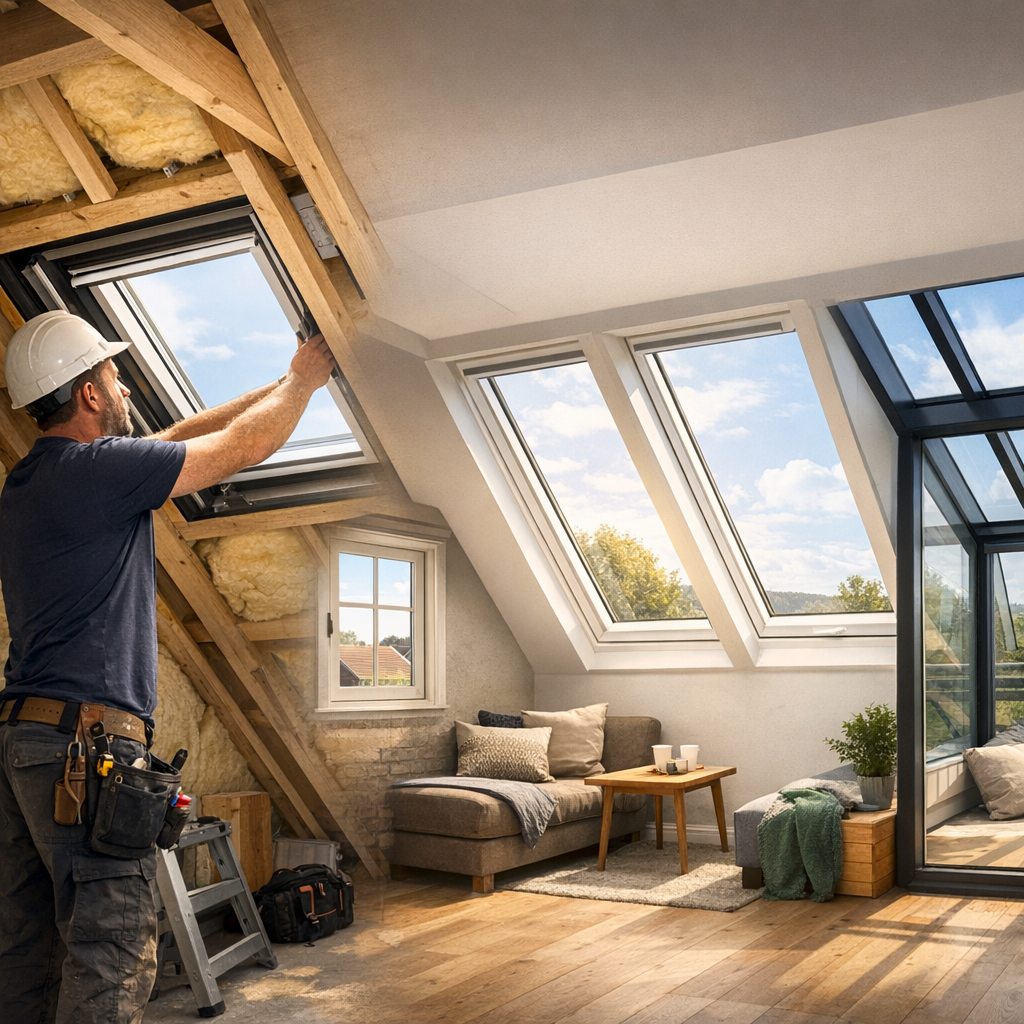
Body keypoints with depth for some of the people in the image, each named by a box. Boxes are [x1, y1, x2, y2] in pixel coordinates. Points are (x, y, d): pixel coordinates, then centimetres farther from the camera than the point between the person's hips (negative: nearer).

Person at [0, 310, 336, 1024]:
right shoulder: (98, 467, -10)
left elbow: (180, 437, 25)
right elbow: (244, 445, -3)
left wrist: (278, 387, 30)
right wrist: (302, 380, 16)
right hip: (86, 736, -9)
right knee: (111, 954, -7)